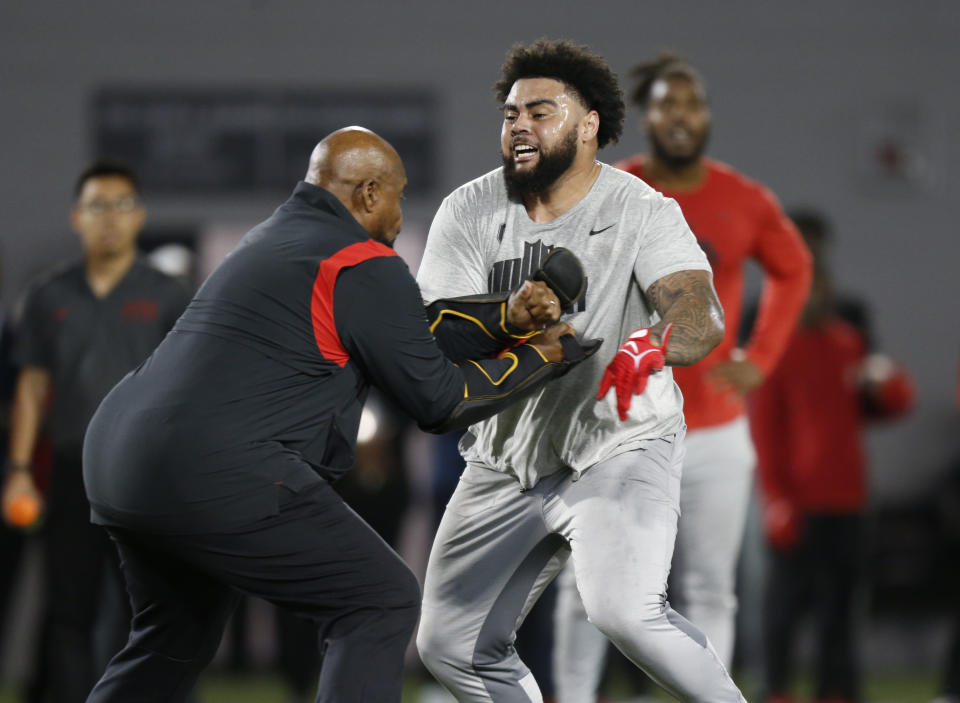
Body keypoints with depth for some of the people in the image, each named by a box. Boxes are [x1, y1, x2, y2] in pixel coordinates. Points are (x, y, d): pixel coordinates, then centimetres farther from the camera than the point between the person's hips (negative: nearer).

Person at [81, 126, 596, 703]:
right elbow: (439, 400, 0)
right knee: (383, 603, 1)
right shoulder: (364, 265, -5)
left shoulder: (280, 235, 23)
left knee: (177, 636, 26)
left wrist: (509, 318, 16)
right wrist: (540, 358, 14)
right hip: (216, 474, -10)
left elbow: (403, 326, 24)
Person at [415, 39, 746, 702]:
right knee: (451, 646, 5)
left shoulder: (643, 212, -11)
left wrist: (655, 343, -51)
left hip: (620, 447, -5)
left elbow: (702, 314, -27)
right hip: (507, 460, 5)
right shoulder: (468, 213, -2)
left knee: (625, 610, -28)